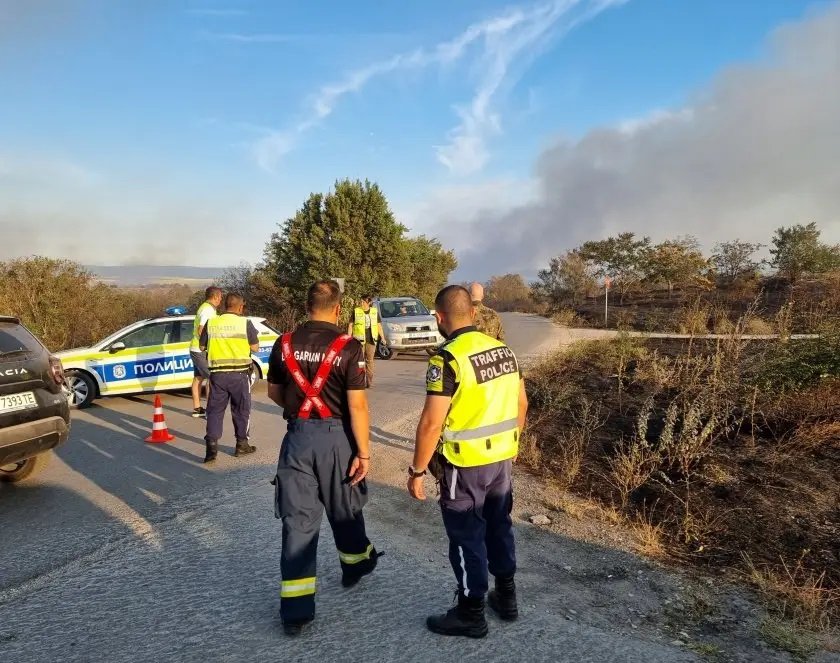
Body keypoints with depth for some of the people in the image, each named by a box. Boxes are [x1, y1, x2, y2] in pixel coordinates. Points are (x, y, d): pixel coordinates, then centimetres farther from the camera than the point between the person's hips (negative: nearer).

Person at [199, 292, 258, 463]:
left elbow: (202, 346, 9)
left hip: (217, 373, 2)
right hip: (239, 373, -2)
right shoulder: (245, 323, -7)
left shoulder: (211, 323, 2)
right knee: (241, 410, 13)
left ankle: (212, 447, 3)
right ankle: (241, 445, 22)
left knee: (215, 410, 10)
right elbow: (255, 347, -3)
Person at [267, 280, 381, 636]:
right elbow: (357, 405, -15)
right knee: (345, 509, 21)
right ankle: (355, 564, 46)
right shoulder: (348, 346, -13)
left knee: (297, 520, 8)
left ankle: (295, 610, 11)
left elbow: (273, 392, 12)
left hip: (297, 435, 2)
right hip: (335, 436, -2)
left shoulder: (284, 344, 0)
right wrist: (363, 452, -9)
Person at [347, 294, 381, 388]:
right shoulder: (356, 311, 2)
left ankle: (370, 381, 11)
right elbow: (350, 325, 4)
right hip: (359, 339, -1)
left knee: (370, 360, 4)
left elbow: (379, 325, 13)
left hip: (371, 340, 2)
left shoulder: (375, 311, 7)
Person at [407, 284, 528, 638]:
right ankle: (506, 595, 38)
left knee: (467, 536, 8)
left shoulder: (448, 358, -21)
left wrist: (417, 470, -13)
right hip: (501, 457, 7)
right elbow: (521, 403, 11)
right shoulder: (503, 349, 2)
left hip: (465, 465, -7)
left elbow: (431, 423, -22)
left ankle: (471, 613, 23)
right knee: (499, 524, 22)